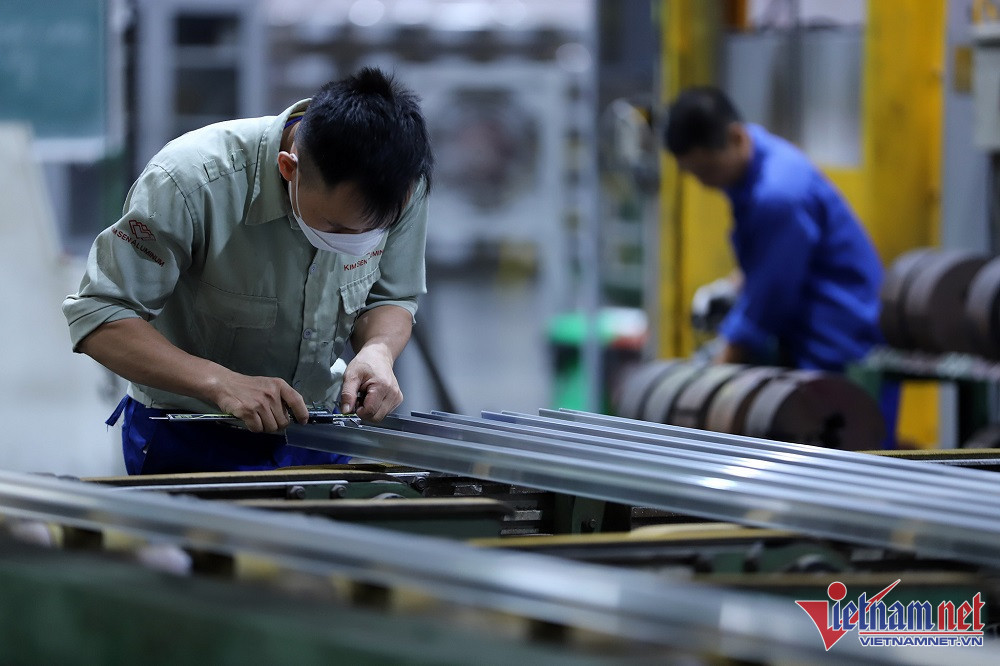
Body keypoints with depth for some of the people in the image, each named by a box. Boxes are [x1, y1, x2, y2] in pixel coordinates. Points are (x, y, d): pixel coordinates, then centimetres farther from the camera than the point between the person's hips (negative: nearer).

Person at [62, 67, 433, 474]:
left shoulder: (401, 186, -13)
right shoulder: (193, 182, -27)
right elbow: (98, 318, -22)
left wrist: (378, 350, -20)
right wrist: (221, 383, -35)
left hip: (318, 441, 3)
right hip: (189, 441, -3)